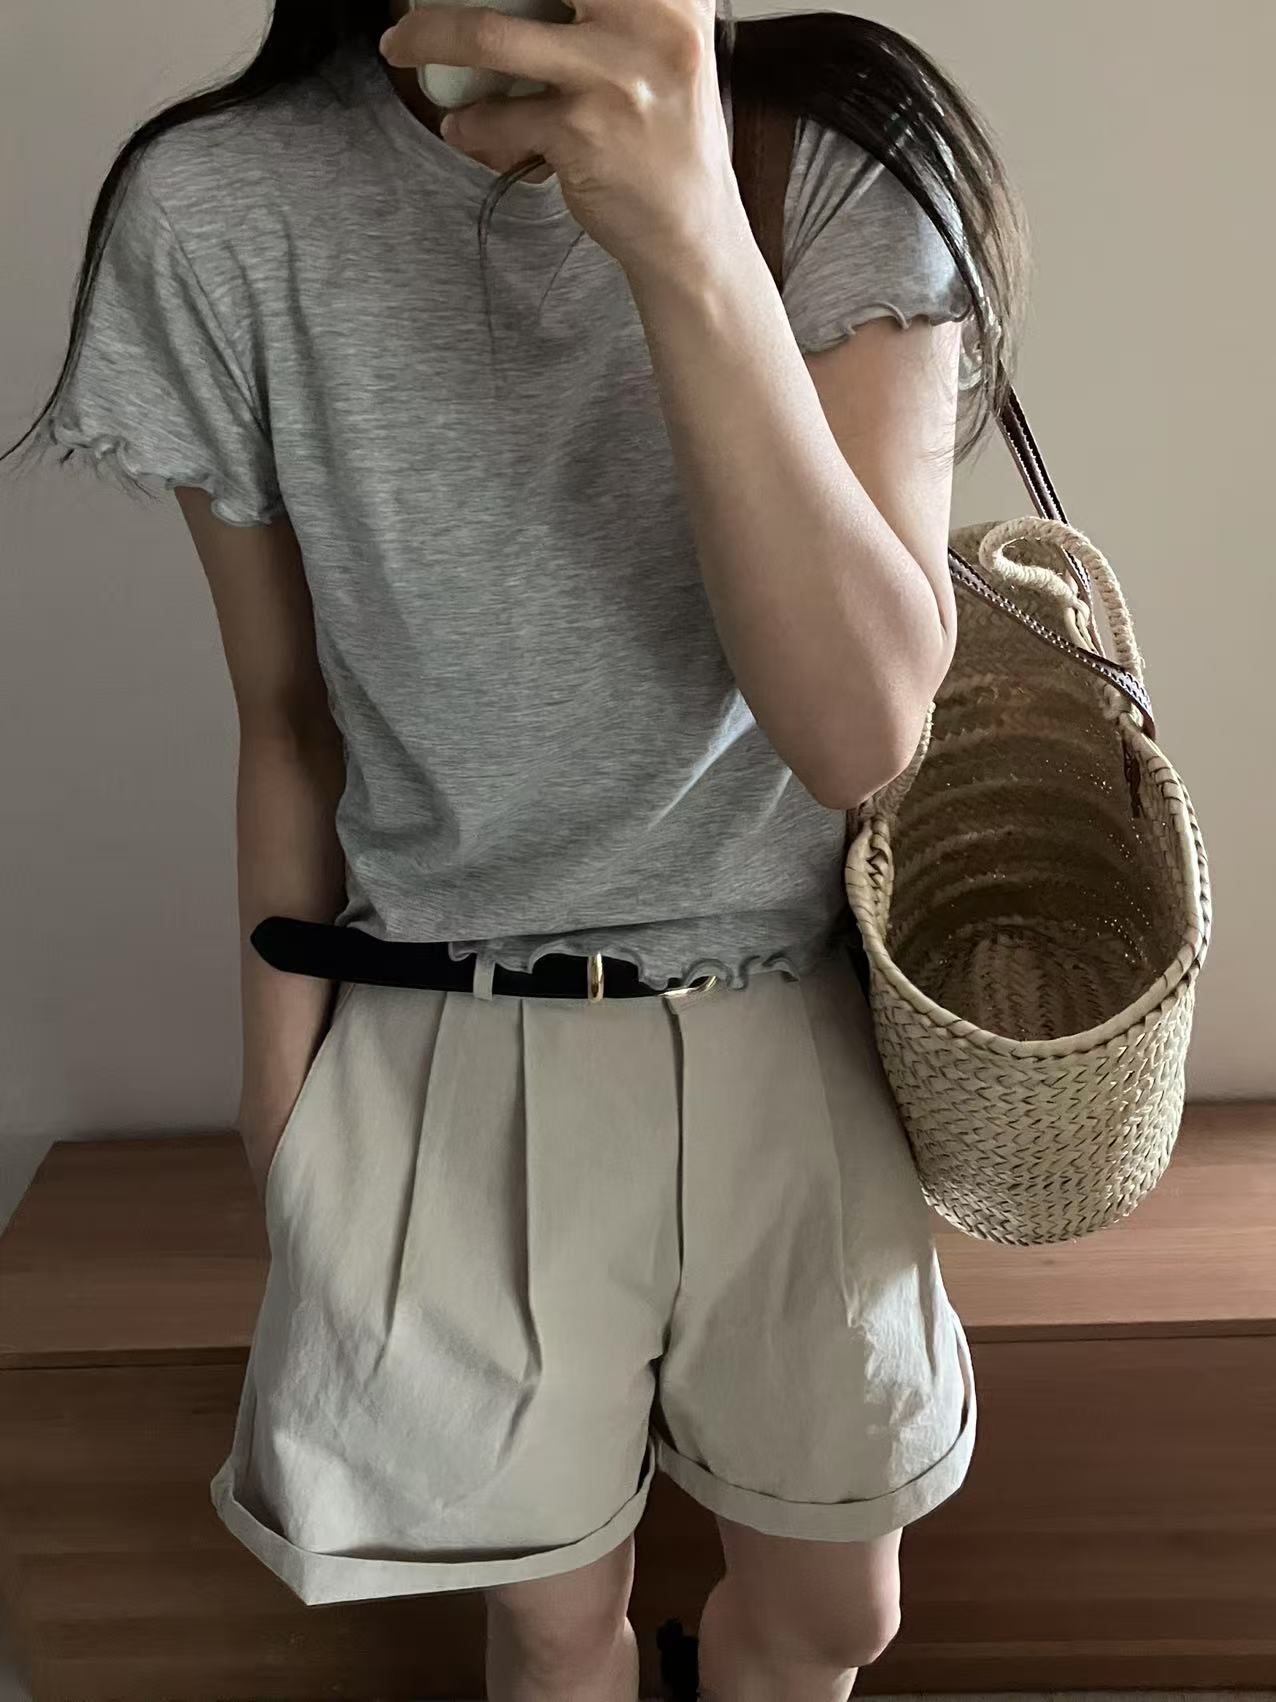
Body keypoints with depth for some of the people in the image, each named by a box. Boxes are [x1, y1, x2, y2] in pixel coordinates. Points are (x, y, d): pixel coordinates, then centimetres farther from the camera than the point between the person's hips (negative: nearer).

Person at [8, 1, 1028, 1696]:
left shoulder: (847, 163, -13)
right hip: (455, 1057, 0)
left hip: (785, 1033, 1)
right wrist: (282, 1075, 8)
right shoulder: (220, 215, -12)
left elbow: (862, 729, -24)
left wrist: (693, 243, -35)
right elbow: (289, 714, 0)